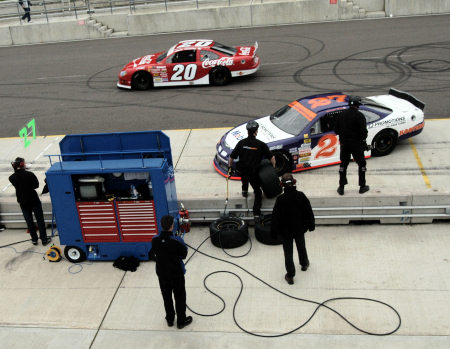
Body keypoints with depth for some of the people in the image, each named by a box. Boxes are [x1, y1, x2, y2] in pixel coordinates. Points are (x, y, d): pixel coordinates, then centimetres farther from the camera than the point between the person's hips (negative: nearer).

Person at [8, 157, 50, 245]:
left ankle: (34, 239, 24)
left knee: (29, 221, 16)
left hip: (23, 202, 3)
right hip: (34, 200, -3)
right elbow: (36, 185, -6)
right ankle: (44, 239, 14)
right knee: (40, 220, 9)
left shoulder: (12, 178, -9)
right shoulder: (29, 174, -18)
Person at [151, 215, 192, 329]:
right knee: (180, 297, 16)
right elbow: (184, 255, -12)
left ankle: (170, 320, 37)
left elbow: (154, 253, 1)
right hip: (176, 273, -3)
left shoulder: (155, 240, -15)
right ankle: (181, 321, 30)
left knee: (166, 297, 22)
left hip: (162, 273, 4)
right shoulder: (177, 241, -27)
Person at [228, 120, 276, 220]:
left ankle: (244, 190, 45)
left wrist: (229, 167, 18)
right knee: (258, 193, 13)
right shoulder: (261, 144, -11)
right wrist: (273, 167, 11)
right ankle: (256, 213, 6)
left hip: (242, 171, 2)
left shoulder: (241, 143, -5)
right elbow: (271, 157, -7)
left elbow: (231, 157, 1)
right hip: (254, 172, -2)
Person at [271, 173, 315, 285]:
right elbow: (309, 212, -3)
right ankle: (304, 264, 50)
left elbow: (275, 216, -16)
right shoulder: (301, 196, -14)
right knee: (301, 246, 27)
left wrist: (274, 232, -4)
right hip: (299, 228, 3)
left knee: (288, 252, 9)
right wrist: (311, 224, 13)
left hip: (285, 231, -3)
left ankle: (290, 275, 15)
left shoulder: (280, 199, -23)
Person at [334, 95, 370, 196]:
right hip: (356, 144, -4)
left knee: (343, 164, 14)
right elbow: (363, 131, -18)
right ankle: (362, 186, 16)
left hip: (344, 143, 4)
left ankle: (341, 187, 14)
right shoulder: (359, 115, -13)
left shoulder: (342, 115, 3)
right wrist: (363, 140, -1)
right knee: (361, 164, 12)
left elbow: (336, 130, 6)